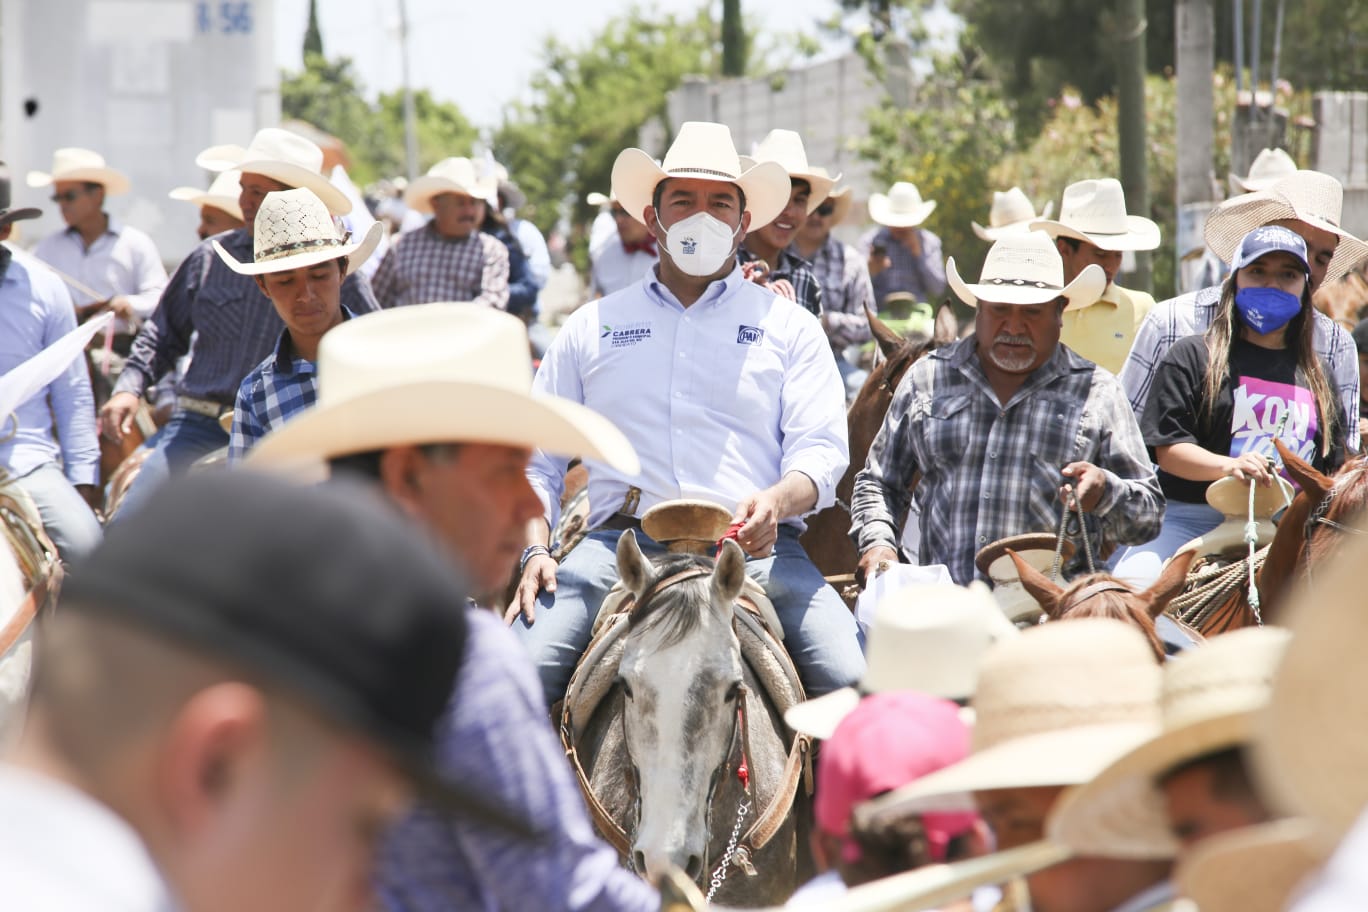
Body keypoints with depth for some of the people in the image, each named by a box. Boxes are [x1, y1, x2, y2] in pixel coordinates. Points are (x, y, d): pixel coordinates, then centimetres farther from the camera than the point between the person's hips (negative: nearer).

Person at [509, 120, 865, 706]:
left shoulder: (790, 327, 17)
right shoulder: (591, 328, 19)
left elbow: (820, 449, 6)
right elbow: (537, 458, 18)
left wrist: (776, 501, -17)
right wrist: (537, 551, 0)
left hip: (756, 549, 0)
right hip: (619, 544, 0)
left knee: (848, 681, -24)